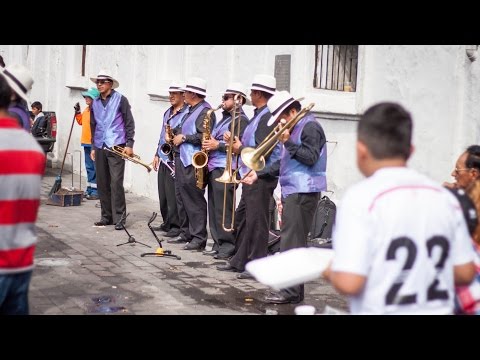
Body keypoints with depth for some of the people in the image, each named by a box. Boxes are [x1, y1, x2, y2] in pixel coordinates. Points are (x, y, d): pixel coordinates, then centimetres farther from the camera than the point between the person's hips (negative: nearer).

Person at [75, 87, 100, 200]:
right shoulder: (86, 110, 14)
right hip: (86, 142, 9)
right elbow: (81, 121, 27)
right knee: (89, 167, 15)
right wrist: (77, 112, 16)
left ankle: (96, 191, -2)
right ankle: (89, 189, 23)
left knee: (95, 167, -5)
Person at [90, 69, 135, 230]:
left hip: (116, 147, -5)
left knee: (116, 183, -10)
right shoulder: (95, 103, 13)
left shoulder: (120, 99, -1)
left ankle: (119, 218, -5)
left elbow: (129, 123, -3)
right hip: (100, 148, 6)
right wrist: (93, 147, 17)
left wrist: (129, 144, -10)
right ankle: (106, 217, 15)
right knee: (102, 183, 6)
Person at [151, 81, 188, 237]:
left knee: (173, 194, -7)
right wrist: (157, 154, 22)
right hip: (163, 159, 9)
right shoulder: (168, 112, 19)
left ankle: (176, 226, 1)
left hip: (176, 159, -9)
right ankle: (167, 223, 22)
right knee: (163, 194, 12)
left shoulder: (187, 113, -10)